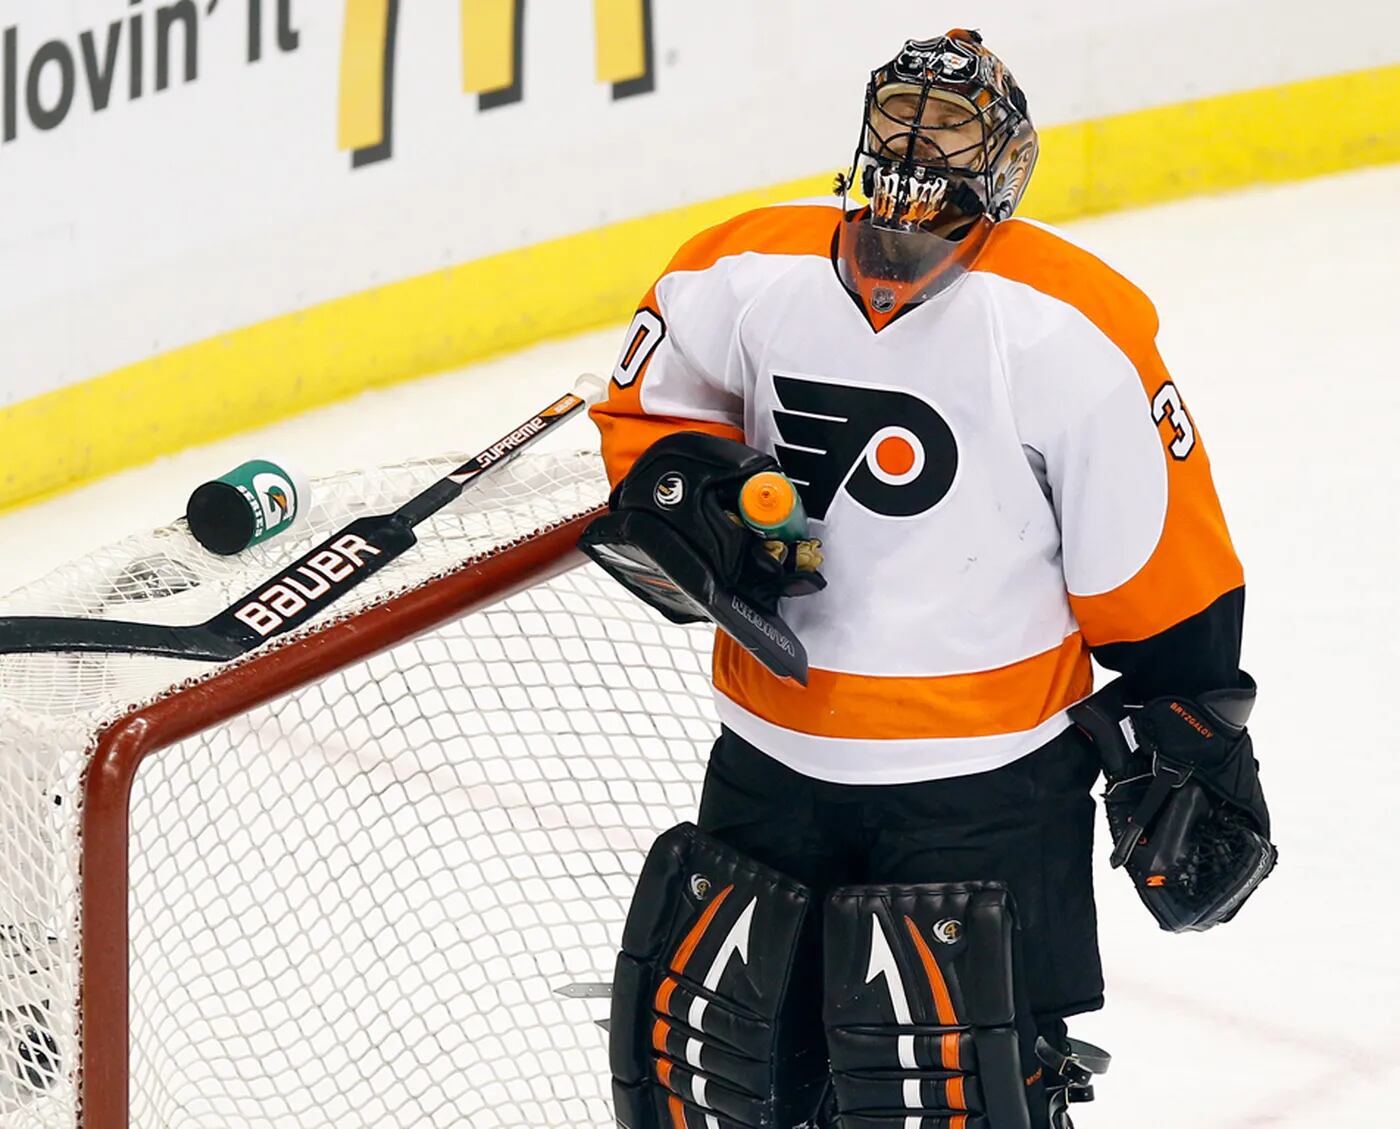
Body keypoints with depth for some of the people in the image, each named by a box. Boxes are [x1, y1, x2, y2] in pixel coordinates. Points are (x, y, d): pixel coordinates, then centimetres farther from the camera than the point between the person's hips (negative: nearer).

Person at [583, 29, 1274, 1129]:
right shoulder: (744, 276, -3)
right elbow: (640, 422, 12)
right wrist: (694, 499, -9)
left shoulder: (1070, 329, -13)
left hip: (986, 787, -4)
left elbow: (1161, 575, -8)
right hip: (773, 760, 4)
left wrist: (1187, 752, -4)